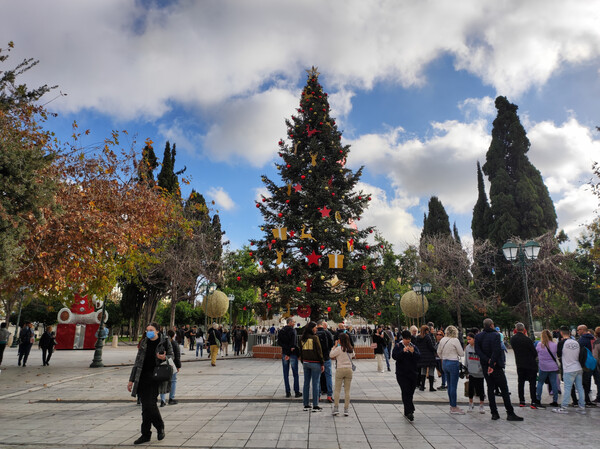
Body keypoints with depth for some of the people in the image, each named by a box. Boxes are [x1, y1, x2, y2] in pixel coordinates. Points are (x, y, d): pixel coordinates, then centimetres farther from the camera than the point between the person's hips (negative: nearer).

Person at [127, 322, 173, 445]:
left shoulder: (165, 342, 0)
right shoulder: (144, 343, 12)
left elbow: (171, 356, 6)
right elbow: (137, 361, 15)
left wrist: (164, 358, -18)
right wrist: (131, 380, 13)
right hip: (143, 377, 4)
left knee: (149, 404, -13)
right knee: (145, 406, 5)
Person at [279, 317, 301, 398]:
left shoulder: (281, 331, 5)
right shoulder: (293, 330, -11)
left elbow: (279, 342, -4)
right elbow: (293, 343, -18)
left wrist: (287, 348, -11)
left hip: (284, 353, 5)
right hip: (293, 353, -5)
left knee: (286, 374, 9)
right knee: (295, 374, 5)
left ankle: (288, 392, 11)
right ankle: (297, 392, 7)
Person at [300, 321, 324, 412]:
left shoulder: (302, 338, 6)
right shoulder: (315, 338, -12)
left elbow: (301, 351, 13)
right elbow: (319, 351, -10)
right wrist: (322, 363, -4)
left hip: (306, 363, 6)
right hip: (315, 363, -6)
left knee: (306, 383, 11)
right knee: (315, 384, 0)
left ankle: (306, 405, 16)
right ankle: (315, 406, 3)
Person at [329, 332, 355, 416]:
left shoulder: (339, 348, -10)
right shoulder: (351, 349, 6)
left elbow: (331, 355, -6)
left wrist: (334, 347, 3)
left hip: (340, 369, -4)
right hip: (349, 369, 4)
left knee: (337, 390, 4)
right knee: (347, 390, 7)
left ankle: (336, 408, 3)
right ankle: (346, 409, 9)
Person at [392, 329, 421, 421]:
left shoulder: (414, 346, 9)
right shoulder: (398, 346, 0)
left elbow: (419, 357, -1)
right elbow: (394, 356, -13)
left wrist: (413, 352, -19)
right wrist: (403, 351, -23)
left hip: (413, 373, 3)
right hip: (402, 373, -3)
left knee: (411, 392, 8)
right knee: (406, 391, -12)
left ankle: (407, 412, 23)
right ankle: (409, 412, -12)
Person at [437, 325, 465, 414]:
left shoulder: (442, 340, 5)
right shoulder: (455, 340, -13)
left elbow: (439, 352, 14)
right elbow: (461, 354, -8)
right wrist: (456, 352, 12)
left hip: (444, 363, 6)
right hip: (453, 363, -6)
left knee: (449, 385, 15)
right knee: (453, 386, -1)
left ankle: (452, 405, 24)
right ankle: (454, 408, 5)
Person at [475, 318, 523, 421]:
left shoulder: (478, 336, 2)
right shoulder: (495, 335, -12)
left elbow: (477, 351, -6)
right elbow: (496, 351, -20)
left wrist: (488, 360, -11)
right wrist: (492, 364, -17)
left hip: (485, 366, 5)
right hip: (496, 366, -5)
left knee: (490, 389, 10)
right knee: (504, 389, 3)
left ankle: (494, 413, 11)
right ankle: (510, 413, 4)